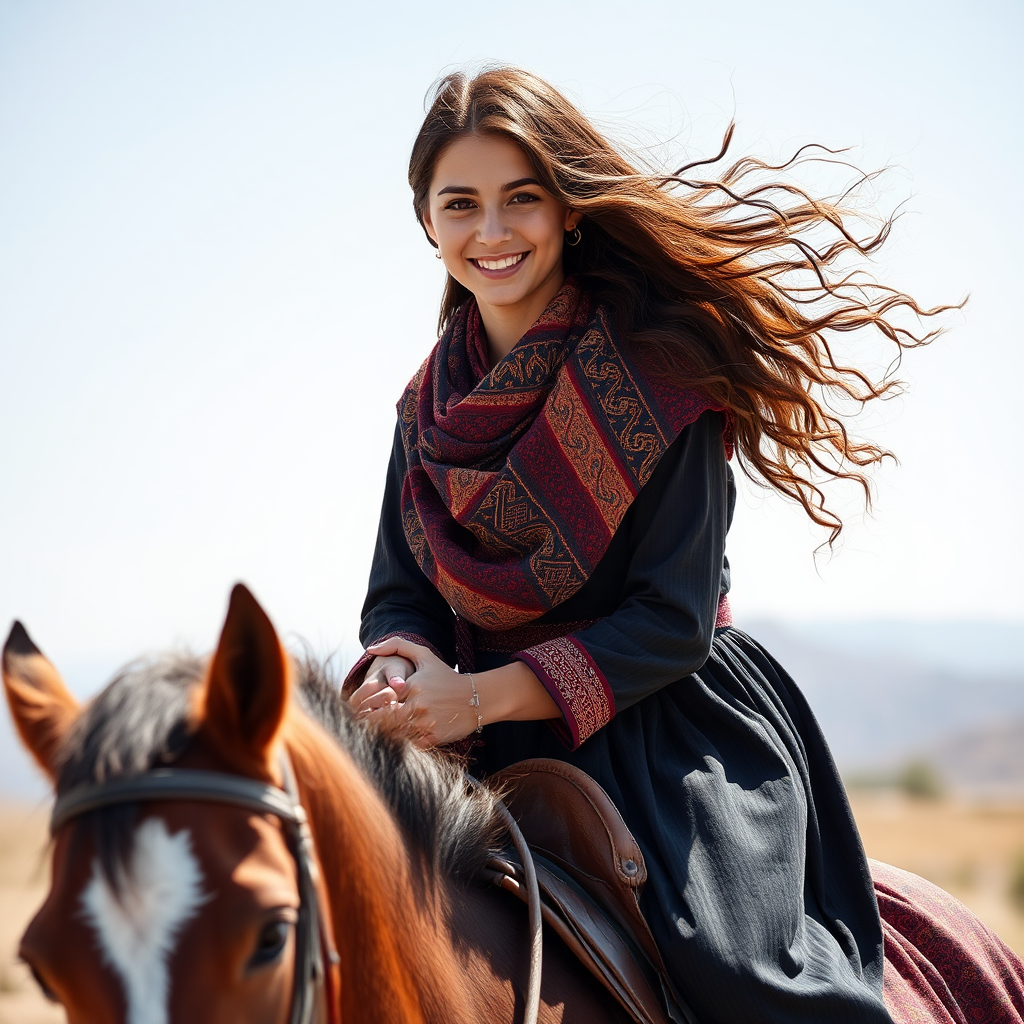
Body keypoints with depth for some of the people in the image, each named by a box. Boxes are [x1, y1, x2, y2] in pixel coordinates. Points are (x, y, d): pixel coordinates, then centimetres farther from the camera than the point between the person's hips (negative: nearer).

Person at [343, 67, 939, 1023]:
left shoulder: (659, 370, -11)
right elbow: (399, 594, 8)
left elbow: (672, 620, -15)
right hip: (499, 746, 5)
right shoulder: (430, 404, 7)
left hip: (673, 723, -5)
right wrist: (398, 671, -17)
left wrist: (481, 695, -24)